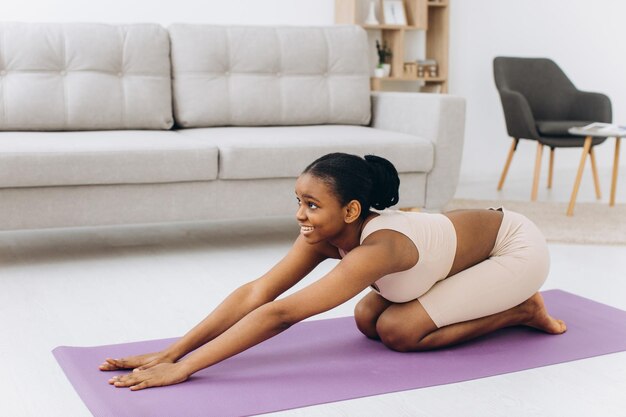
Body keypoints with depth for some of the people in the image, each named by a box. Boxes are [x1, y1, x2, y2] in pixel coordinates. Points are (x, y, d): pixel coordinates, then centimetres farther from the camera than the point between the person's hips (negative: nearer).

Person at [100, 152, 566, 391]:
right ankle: (502, 300, 14)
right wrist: (169, 352, -27)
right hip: (478, 238, 8)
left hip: (520, 247, -7)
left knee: (398, 331, -19)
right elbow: (254, 293, -21)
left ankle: (521, 309, 0)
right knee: (368, 319, -1)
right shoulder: (326, 235, -17)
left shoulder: (375, 249, -39)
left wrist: (183, 368, -45)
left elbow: (280, 314, -45)